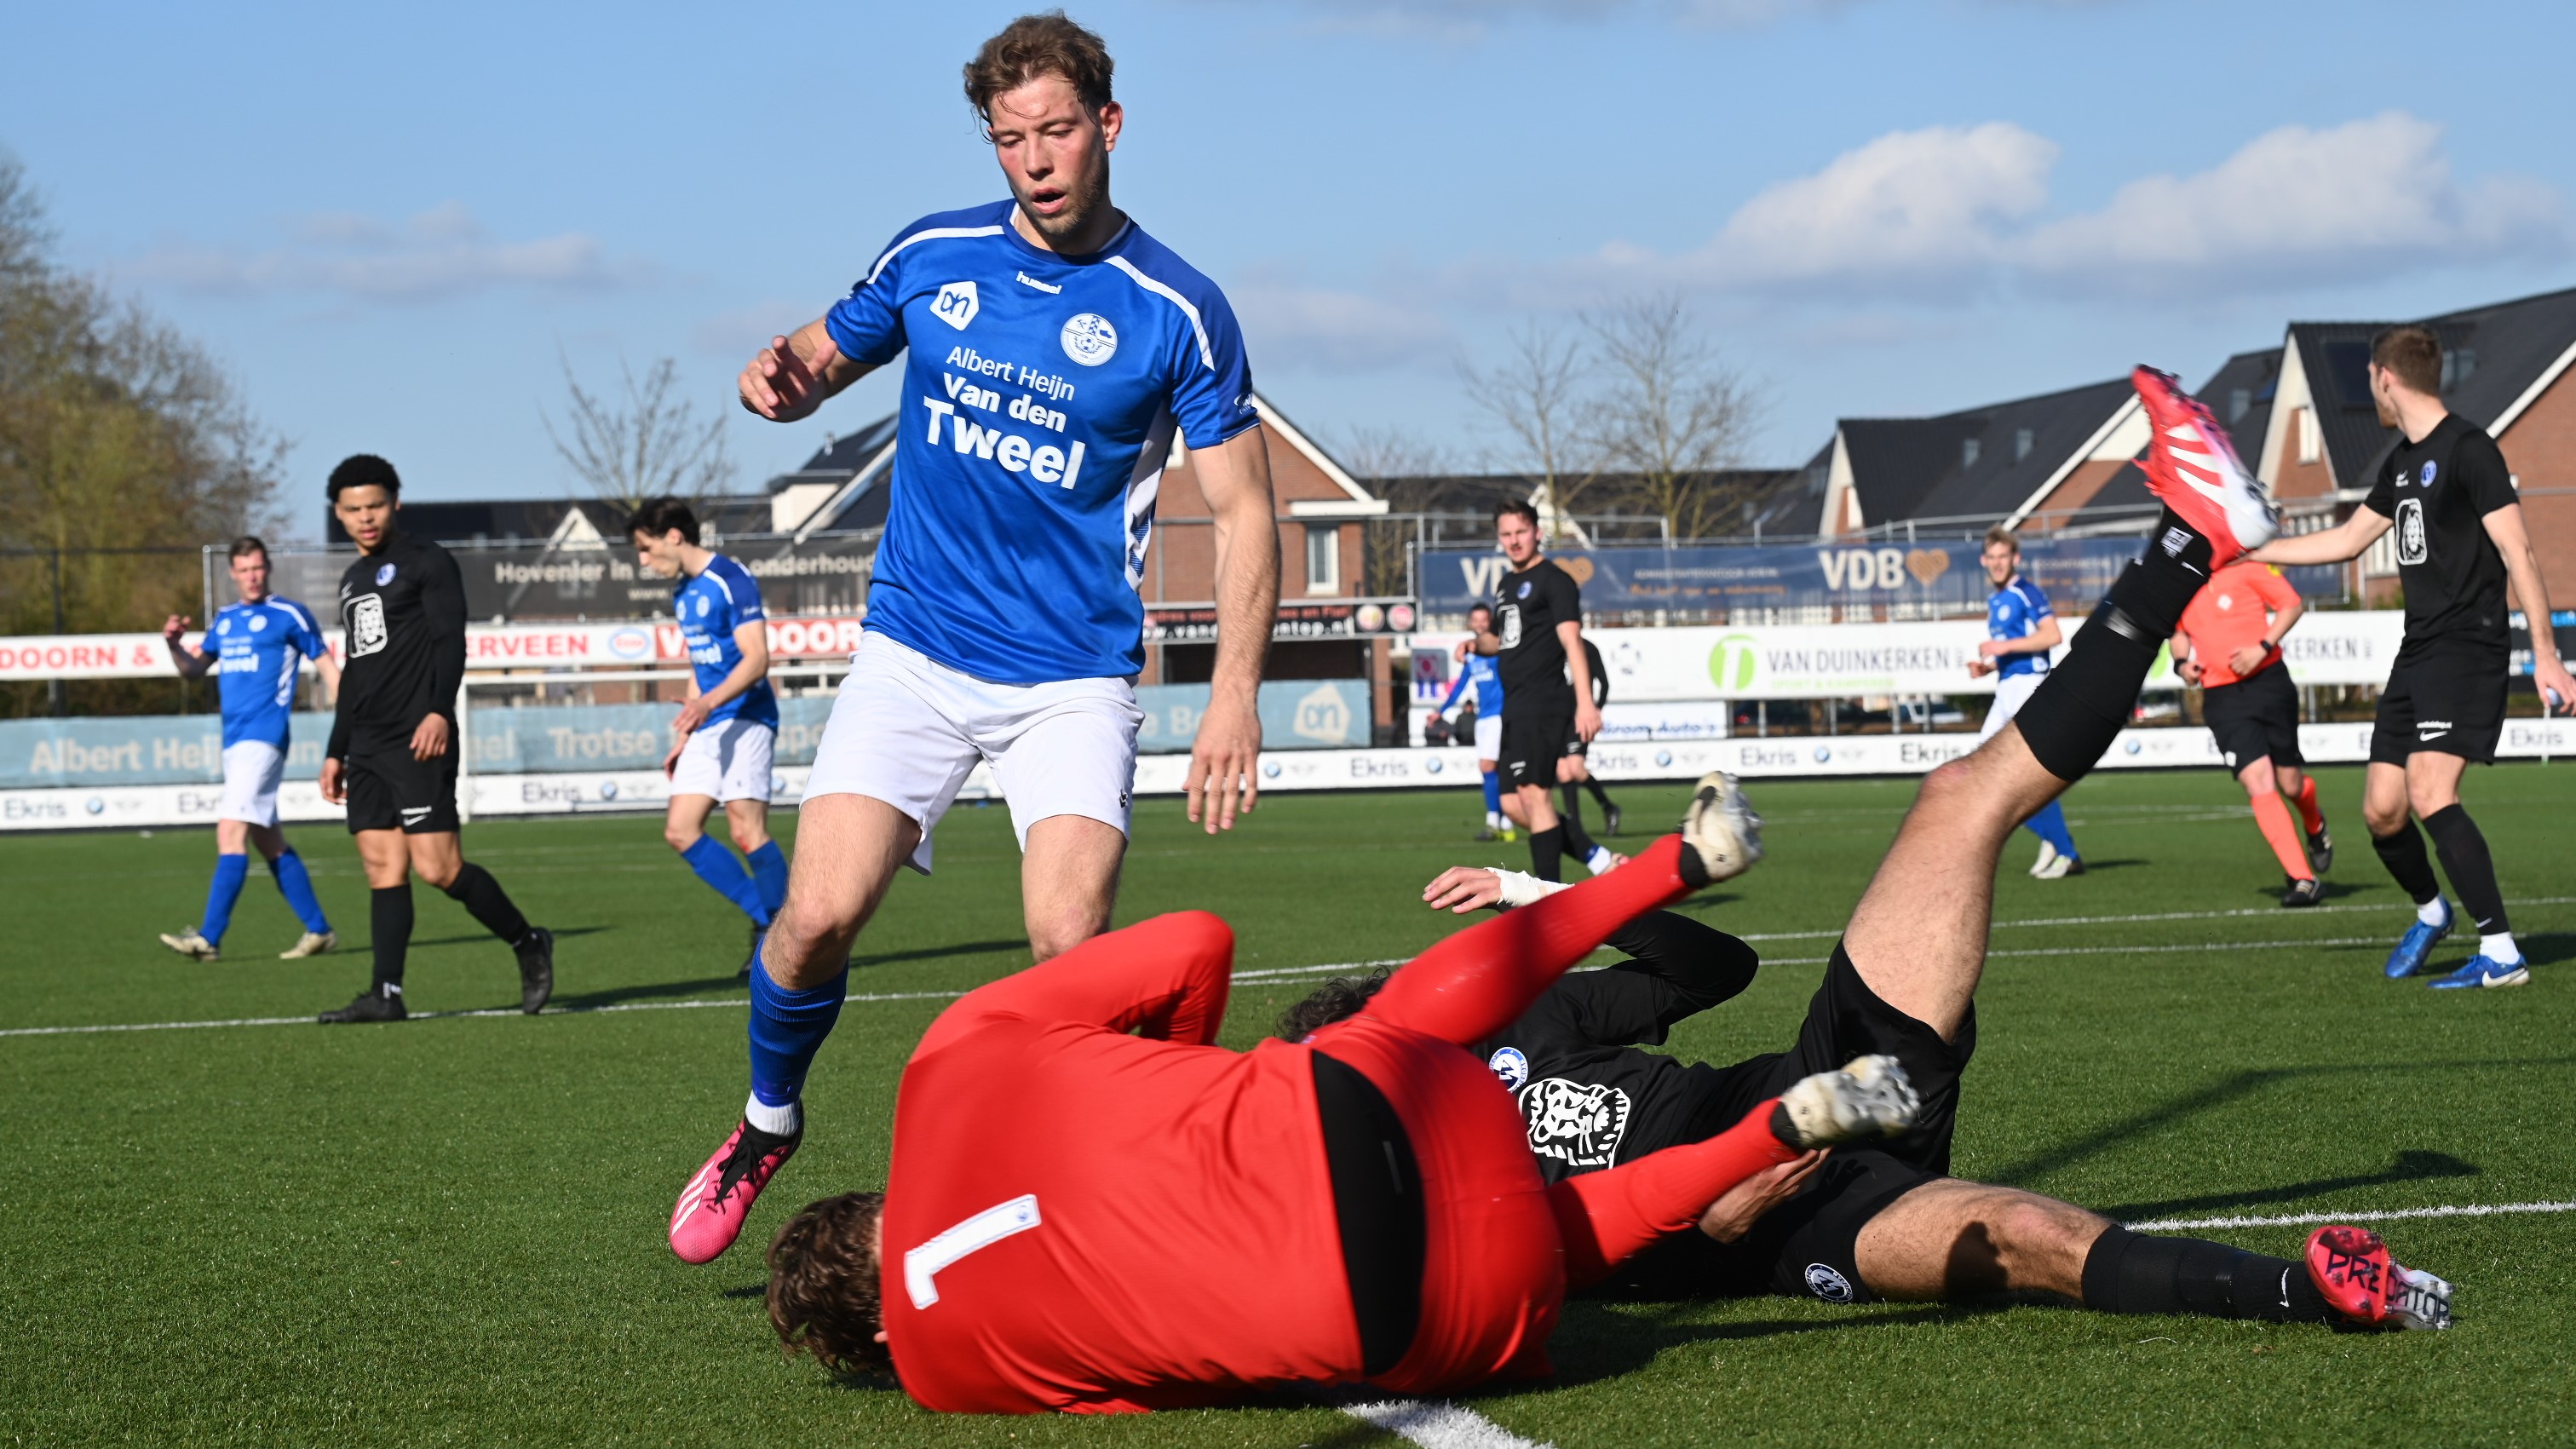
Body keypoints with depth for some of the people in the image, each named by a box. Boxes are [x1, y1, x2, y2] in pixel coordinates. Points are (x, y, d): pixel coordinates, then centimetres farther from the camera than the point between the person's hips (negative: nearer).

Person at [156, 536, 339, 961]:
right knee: (270, 842, 10)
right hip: (234, 740, 8)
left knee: (231, 831, -16)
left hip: (263, 738, -8)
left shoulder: (290, 615, -2)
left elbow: (326, 666, 1)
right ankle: (317, 929, 18)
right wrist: (174, 644, 0)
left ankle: (209, 937, -20)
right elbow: (195, 669, 21)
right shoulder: (224, 620, 17)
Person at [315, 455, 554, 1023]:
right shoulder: (353, 579, 22)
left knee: (437, 866, -12)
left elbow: (451, 643, -11)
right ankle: (386, 994, -3)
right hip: (367, 747, 7)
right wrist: (335, 751, 25)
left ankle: (528, 943, 5)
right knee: (383, 867, 0)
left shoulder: (426, 562, -1)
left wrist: (439, 711, -25)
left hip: (418, 742, -7)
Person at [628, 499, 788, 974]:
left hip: (745, 718, -10)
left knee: (747, 830, -16)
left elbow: (756, 659, -19)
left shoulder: (731, 580, -11)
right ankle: (766, 920, 6)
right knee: (680, 830, 1)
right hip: (707, 727, 10)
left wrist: (708, 702, -31)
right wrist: (684, 737, 24)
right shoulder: (684, 594, 17)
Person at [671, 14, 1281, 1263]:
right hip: (914, 654, 2)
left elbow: (1242, 508, -2)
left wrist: (1234, 692, -13)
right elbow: (823, 356, 18)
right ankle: (767, 1125, 18)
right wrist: (781, 376, -8)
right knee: (819, 916, -11)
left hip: (1074, 677, -2)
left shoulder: (1178, 312, -5)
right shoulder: (931, 257, 4)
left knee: (1071, 947, -18)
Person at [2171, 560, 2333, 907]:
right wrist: (2182, 662, 3)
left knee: (2290, 784, 6)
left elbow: (2292, 605, -4)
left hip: (2267, 681, -3)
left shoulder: (2244, 566, -7)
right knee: (2258, 784, -13)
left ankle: (2315, 828, 44)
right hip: (2221, 697, 3)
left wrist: (2263, 647, -15)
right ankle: (2303, 880, -13)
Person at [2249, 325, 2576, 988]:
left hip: (2467, 651, -9)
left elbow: (2517, 552, -15)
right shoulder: (2402, 461, 16)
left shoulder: (2468, 450, -11)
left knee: (2430, 793, -22)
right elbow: (2346, 540, 28)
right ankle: (2431, 914, 33)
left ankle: (2501, 953, -19)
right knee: (2382, 809, 7)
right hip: (2416, 654, 9)